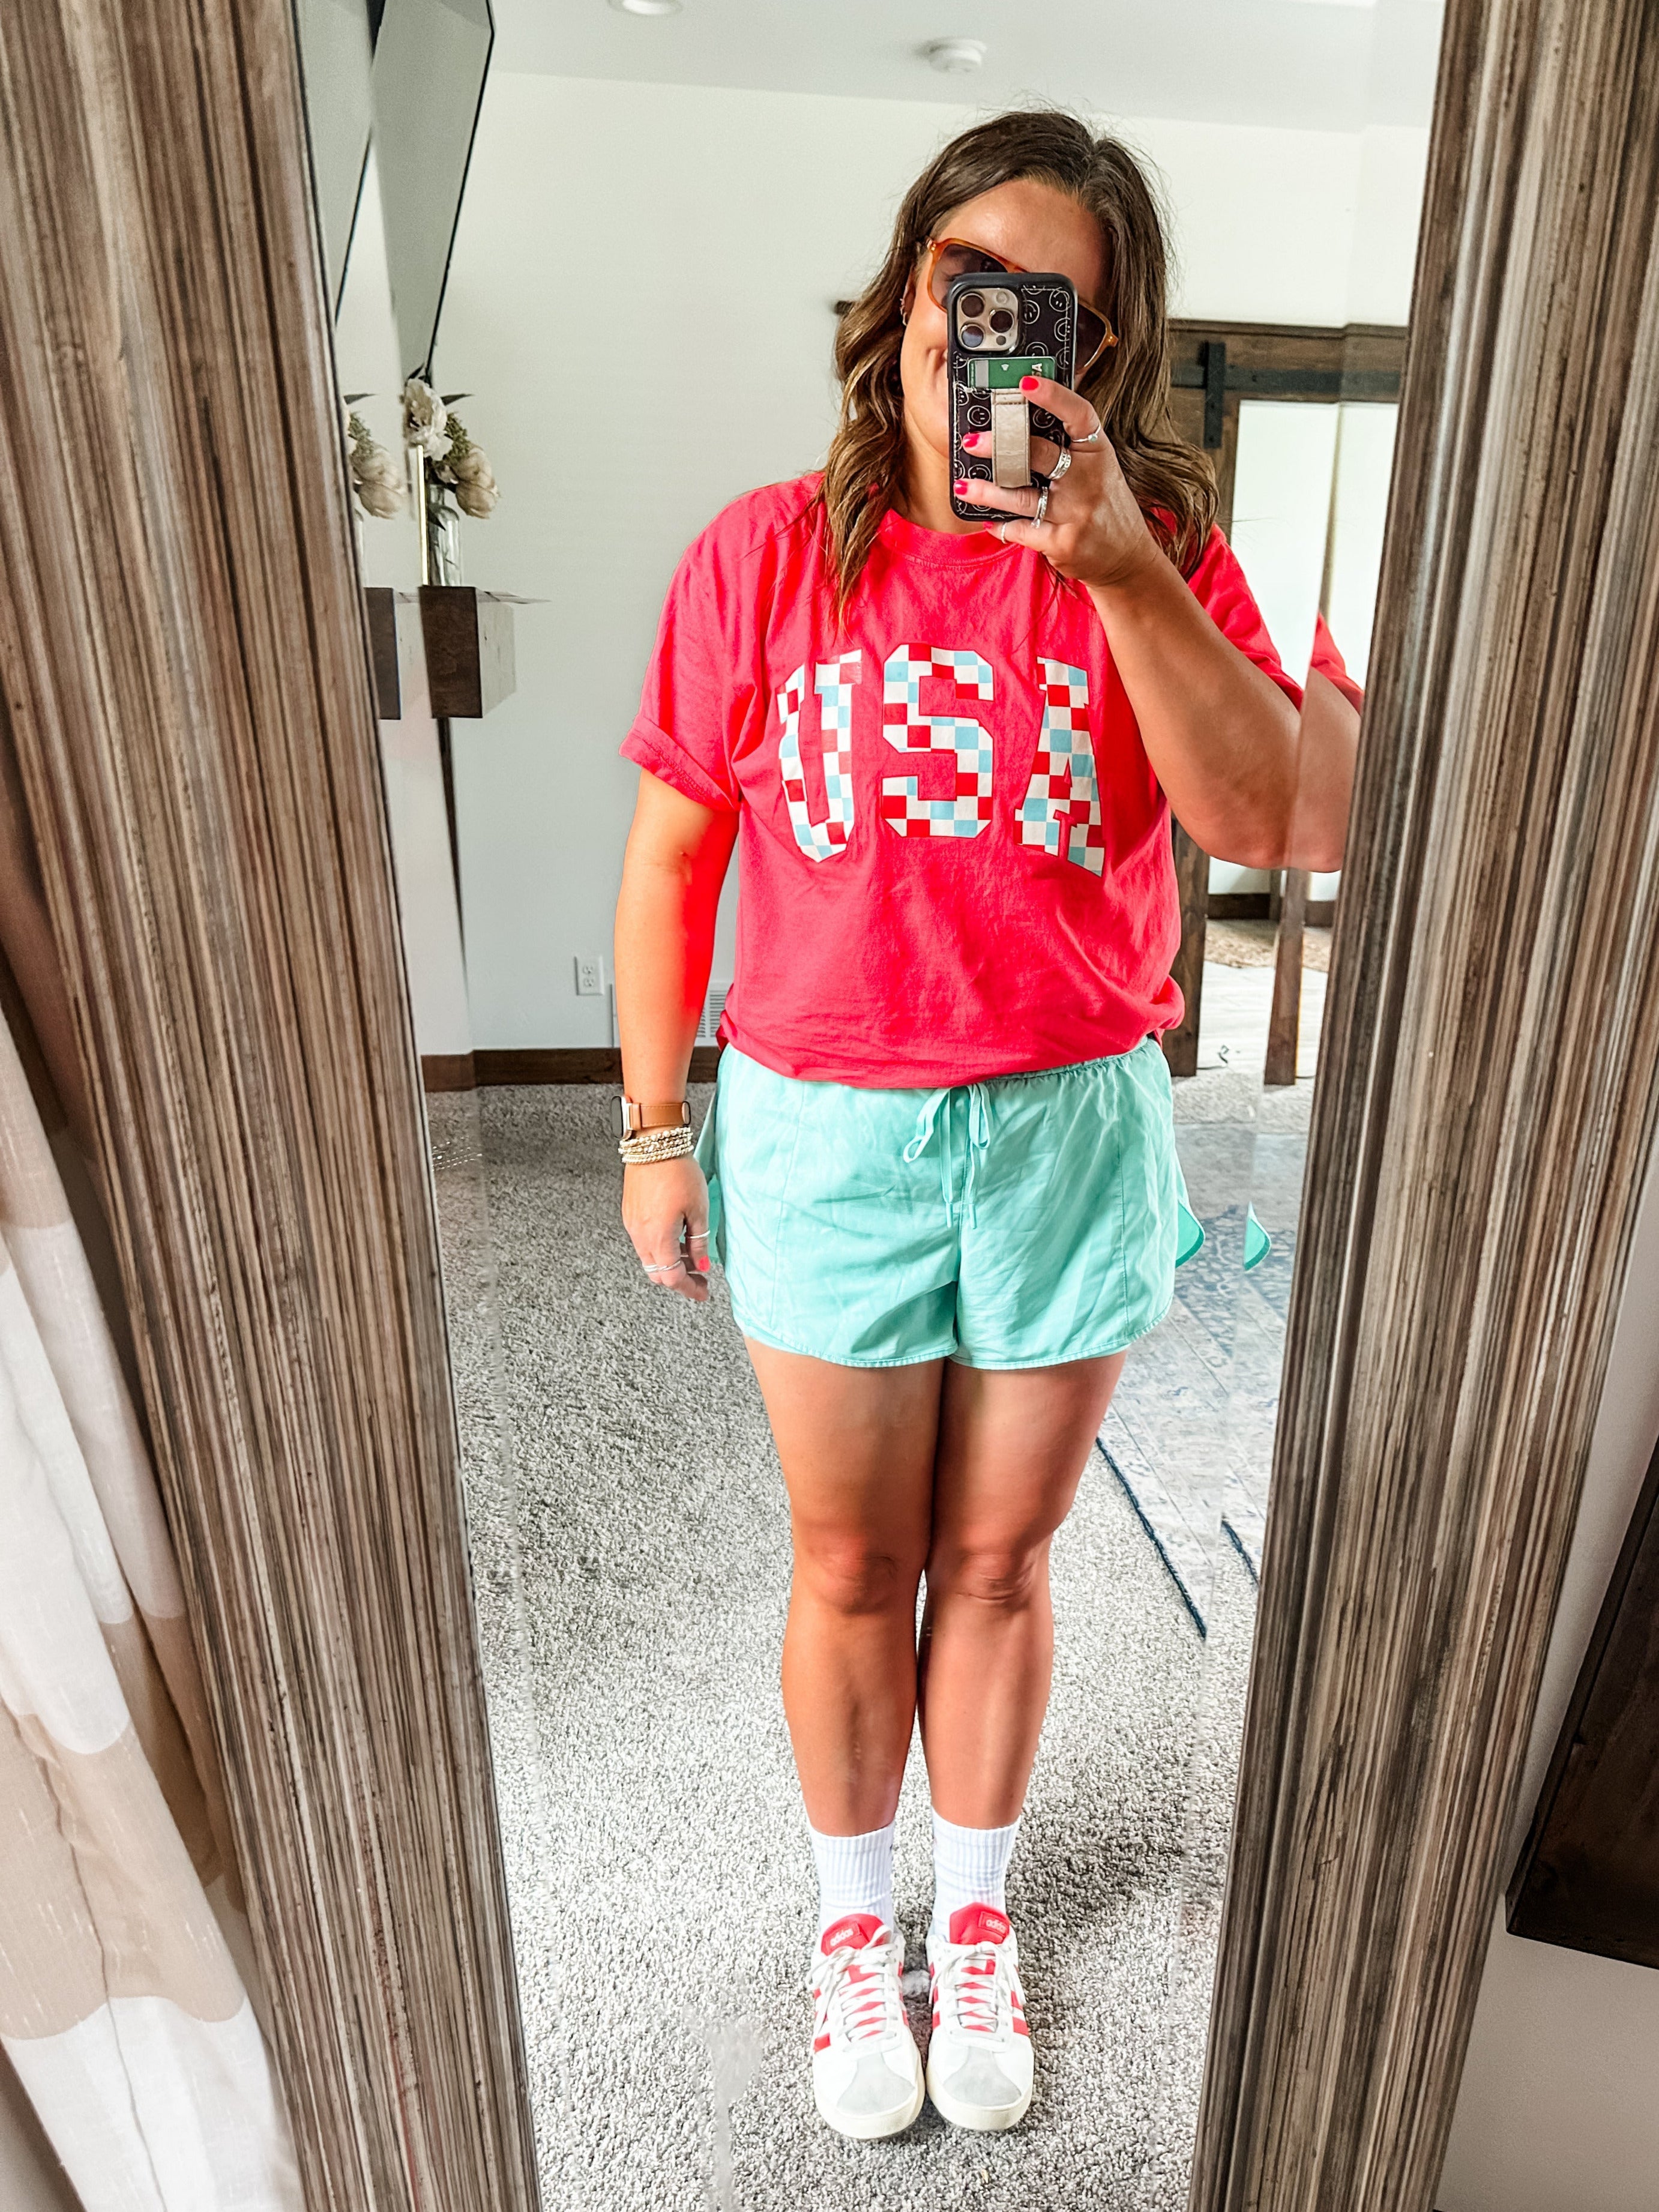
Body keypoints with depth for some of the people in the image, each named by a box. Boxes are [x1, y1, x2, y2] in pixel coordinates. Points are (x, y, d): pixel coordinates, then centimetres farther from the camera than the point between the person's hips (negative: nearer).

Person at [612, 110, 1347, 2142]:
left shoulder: (1161, 557, -1)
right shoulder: (761, 558, -2)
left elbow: (1276, 821, -15)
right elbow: (670, 855, 1)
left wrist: (1116, 567, -25)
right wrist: (653, 1133, 2)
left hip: (1070, 1131, 1)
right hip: (821, 1131, 0)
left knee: (997, 1563, 16)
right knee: (851, 1571, 14)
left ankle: (974, 1914, 44)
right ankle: (854, 1917, 43)